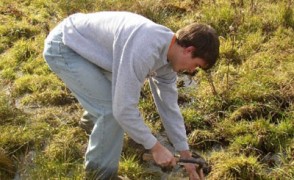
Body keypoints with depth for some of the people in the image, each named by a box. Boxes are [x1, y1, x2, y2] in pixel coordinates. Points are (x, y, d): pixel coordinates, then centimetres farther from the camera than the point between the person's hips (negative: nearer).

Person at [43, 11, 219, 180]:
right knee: (112, 108, -14)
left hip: (83, 43, 9)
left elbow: (169, 105, 6)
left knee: (124, 88, 21)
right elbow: (123, 108, -31)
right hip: (63, 48, -9)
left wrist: (185, 154, 9)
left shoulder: (168, 51, -4)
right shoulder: (143, 51, -34)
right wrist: (155, 147, -18)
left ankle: (95, 116, 50)